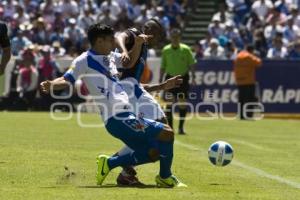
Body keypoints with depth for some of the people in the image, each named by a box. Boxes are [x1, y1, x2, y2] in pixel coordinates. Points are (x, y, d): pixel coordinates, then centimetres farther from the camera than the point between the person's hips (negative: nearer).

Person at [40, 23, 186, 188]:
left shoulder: (110, 57, 17)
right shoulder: (85, 60, -6)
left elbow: (128, 64, 33)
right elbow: (67, 80, -10)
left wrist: (137, 44, 17)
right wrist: (51, 85, -31)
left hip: (126, 116, 9)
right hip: (117, 119, -9)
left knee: (154, 153, 13)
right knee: (166, 133, -14)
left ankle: (109, 163, 16)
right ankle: (165, 177, 4)